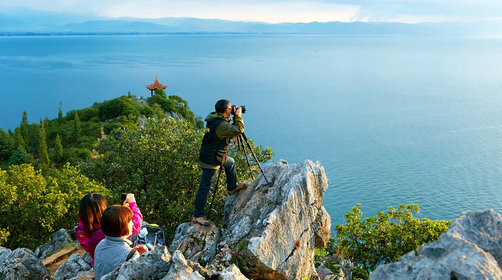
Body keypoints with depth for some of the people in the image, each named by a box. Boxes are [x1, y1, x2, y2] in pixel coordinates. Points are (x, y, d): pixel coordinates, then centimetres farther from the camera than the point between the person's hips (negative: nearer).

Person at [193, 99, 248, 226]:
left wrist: (235, 119, 10)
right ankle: (197, 215, 7)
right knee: (204, 187, -2)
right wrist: (238, 116, -10)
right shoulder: (221, 125, -26)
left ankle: (232, 187, 47)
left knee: (230, 162, 30)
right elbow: (239, 130, -25)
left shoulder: (214, 118, 4)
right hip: (210, 161, -10)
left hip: (215, 155, 10)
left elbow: (230, 130, 20)